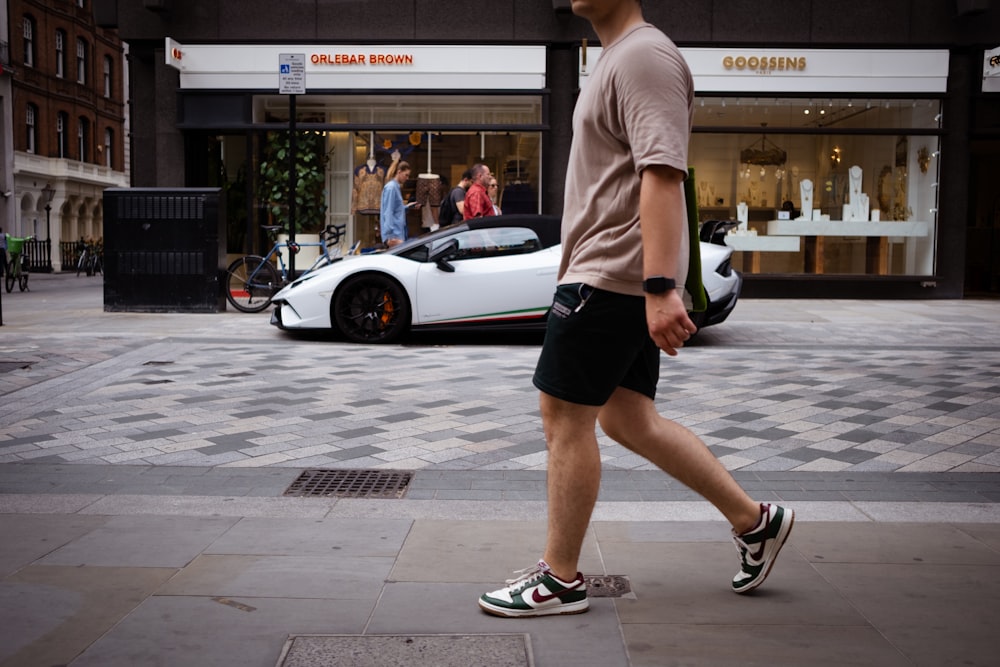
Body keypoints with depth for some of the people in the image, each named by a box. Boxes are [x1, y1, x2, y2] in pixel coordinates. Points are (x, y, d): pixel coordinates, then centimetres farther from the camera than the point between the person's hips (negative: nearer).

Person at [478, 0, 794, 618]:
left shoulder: (644, 55, -13)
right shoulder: (617, 58, 21)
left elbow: (662, 174, -25)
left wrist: (660, 287, -33)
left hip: (613, 277, -10)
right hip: (609, 275, 10)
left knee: (565, 417, -3)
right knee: (629, 419, 12)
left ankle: (560, 579, 9)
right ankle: (754, 520, 20)